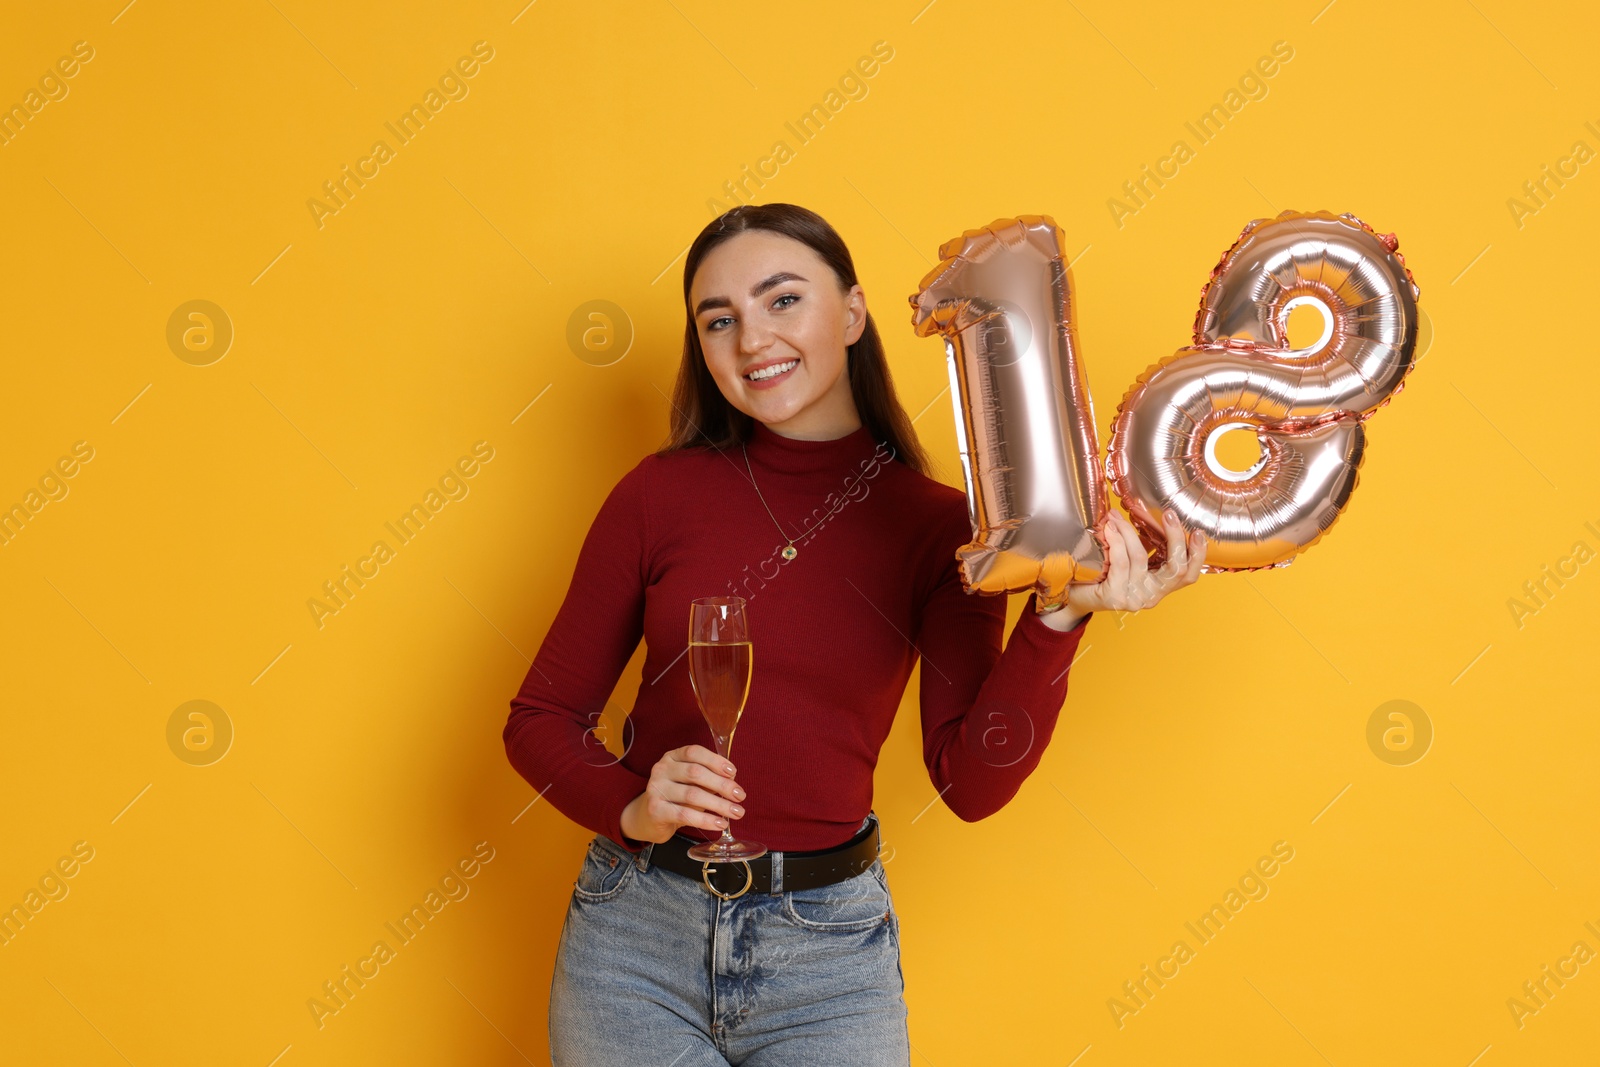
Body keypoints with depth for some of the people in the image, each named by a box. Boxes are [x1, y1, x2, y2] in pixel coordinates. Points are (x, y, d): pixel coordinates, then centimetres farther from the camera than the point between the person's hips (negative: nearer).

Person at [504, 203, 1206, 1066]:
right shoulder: (659, 495, -4)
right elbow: (539, 720, 2)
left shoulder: (937, 526, -3)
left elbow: (971, 782, -11)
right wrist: (630, 810, -15)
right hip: (638, 929, 0)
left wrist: (1058, 618, -23)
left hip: (828, 953, 0)